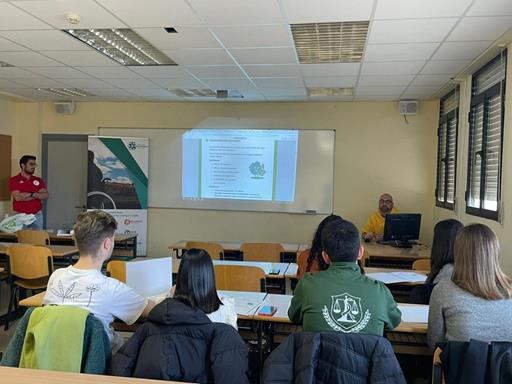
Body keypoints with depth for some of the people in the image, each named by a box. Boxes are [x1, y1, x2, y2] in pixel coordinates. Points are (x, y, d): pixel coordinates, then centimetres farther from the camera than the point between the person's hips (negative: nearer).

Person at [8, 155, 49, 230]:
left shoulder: (39, 180, 9)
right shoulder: (14, 180, 0)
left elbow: (45, 195, -3)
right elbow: (18, 197, -13)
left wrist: (31, 194, -16)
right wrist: (38, 195, -7)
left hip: (37, 216, 3)